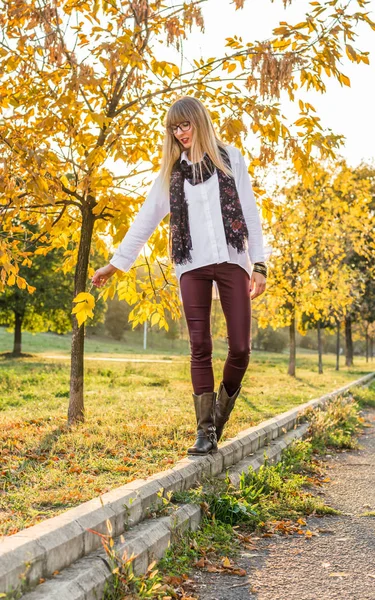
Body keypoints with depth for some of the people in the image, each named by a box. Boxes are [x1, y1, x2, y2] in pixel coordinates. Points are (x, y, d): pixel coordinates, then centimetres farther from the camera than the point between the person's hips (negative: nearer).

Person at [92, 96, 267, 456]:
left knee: (240, 348, -7)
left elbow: (250, 212, 6)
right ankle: (205, 430, -2)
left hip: (231, 261, -1)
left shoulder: (230, 159, 10)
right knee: (200, 348, -7)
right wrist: (116, 263, 13)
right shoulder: (172, 172, 16)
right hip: (192, 267, 1)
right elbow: (144, 221, 17)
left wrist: (259, 264, -3)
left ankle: (226, 397, 22)